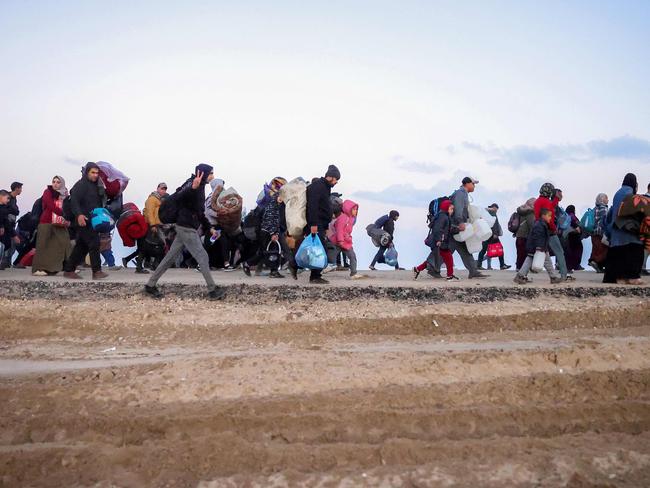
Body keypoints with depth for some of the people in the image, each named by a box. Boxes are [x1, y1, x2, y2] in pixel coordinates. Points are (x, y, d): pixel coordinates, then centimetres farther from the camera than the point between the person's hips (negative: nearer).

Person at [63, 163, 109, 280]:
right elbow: (74, 201, -19)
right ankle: (97, 271, -14)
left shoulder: (96, 186, 21)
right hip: (83, 221, -9)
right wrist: (79, 215, -32)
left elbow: (99, 204, 28)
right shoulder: (81, 185, -7)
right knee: (94, 243, -14)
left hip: (91, 221, 9)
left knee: (81, 246, 11)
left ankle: (69, 270, 18)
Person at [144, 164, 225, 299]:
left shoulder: (199, 188, 14)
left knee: (170, 257, 12)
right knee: (202, 257, -4)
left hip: (186, 228, 10)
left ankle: (150, 285, 19)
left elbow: (199, 212, 24)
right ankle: (213, 291, 4)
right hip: (187, 228, -10)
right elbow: (174, 200, -34)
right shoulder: (192, 185, -17)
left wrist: (209, 228, 20)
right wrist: (193, 188, -48)